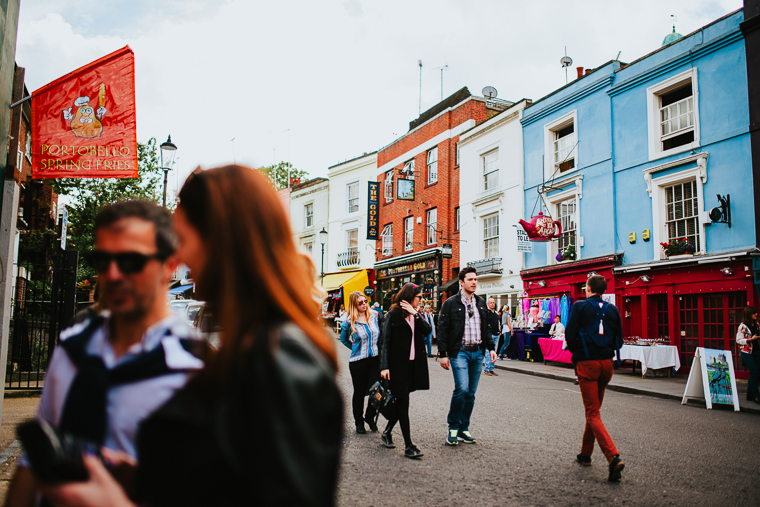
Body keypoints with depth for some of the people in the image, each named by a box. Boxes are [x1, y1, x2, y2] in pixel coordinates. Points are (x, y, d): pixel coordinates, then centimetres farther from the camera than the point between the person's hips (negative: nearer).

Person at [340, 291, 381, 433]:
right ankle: (359, 421, 25)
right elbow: (343, 339, 12)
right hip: (358, 362, -2)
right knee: (359, 392, 7)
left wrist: (377, 348, 11)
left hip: (375, 359, 2)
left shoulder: (374, 316, 2)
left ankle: (370, 417, 23)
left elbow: (381, 335, 16)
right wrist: (356, 349, 9)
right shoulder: (349, 323, -6)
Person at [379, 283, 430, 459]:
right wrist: (384, 366, -15)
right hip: (398, 364, -6)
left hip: (413, 364, 6)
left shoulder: (416, 314, 11)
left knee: (401, 402, 13)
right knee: (403, 402, -4)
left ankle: (387, 432, 31)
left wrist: (415, 314, -12)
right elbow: (385, 341, -9)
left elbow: (427, 330, -4)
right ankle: (408, 446, -1)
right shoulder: (394, 314, -7)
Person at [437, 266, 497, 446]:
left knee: (471, 393, 7)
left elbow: (486, 328, 20)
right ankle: (453, 427, 0)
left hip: (477, 352, 5)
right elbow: (443, 330, -4)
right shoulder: (450, 303, -3)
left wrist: (491, 348, 10)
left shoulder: (481, 303, 14)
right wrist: (443, 354, -8)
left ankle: (463, 429, 18)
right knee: (462, 389, -17)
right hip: (459, 352, -5)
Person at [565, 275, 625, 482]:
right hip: (607, 363, 5)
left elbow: (570, 335, -10)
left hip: (587, 364, -5)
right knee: (594, 409, 19)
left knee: (593, 413, -3)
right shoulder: (613, 309, 6)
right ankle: (585, 453, 30)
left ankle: (613, 457, -20)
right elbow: (619, 340, 6)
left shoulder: (580, 306, -6)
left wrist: (576, 353, 8)